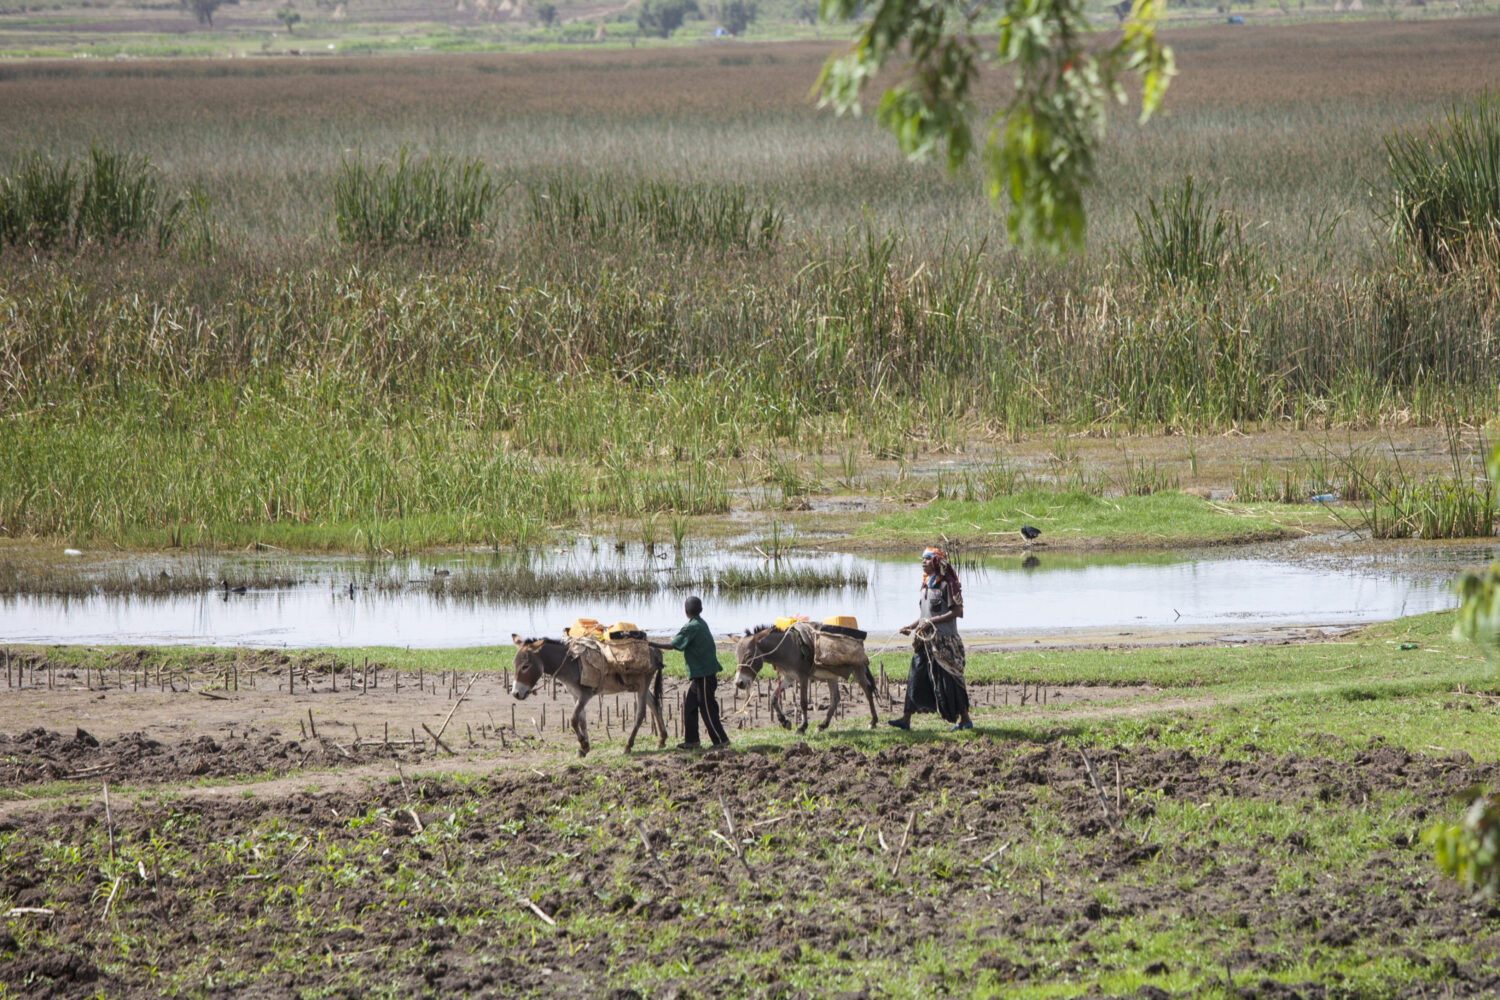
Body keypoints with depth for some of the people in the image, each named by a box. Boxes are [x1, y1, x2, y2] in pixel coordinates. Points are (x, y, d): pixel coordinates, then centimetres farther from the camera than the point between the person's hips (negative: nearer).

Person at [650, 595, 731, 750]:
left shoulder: (691, 627, -18)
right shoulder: (702, 624, 11)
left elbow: (672, 645, -20)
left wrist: (652, 643, -11)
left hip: (704, 674, -9)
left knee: (707, 708, -2)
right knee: (689, 705, 11)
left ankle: (720, 740, 4)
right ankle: (691, 740, 14)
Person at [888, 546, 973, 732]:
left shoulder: (946, 585, -10)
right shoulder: (926, 586, 15)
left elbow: (956, 612, -16)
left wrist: (931, 622, -20)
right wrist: (911, 627, 9)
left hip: (944, 640, -8)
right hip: (926, 640, 8)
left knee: (947, 680, -5)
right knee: (916, 677, 2)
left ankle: (965, 719, 5)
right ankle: (906, 718, 2)